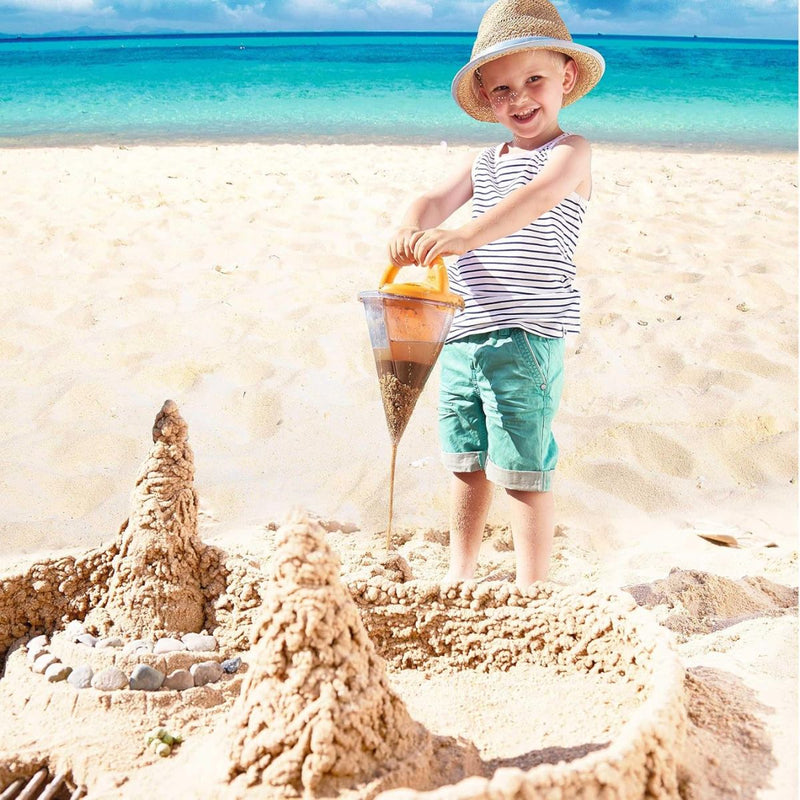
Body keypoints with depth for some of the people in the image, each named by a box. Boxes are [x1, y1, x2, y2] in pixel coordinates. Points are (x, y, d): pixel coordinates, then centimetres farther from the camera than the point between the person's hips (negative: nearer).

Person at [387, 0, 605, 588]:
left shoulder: (571, 152, -3)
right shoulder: (483, 164, 18)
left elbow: (538, 196, -24)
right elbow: (438, 199, 1)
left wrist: (466, 236, -41)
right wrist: (411, 229, -24)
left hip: (524, 338, -7)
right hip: (461, 338, 7)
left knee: (523, 472, -1)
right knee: (467, 464, 17)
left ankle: (531, 592, 12)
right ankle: (461, 573, 33)